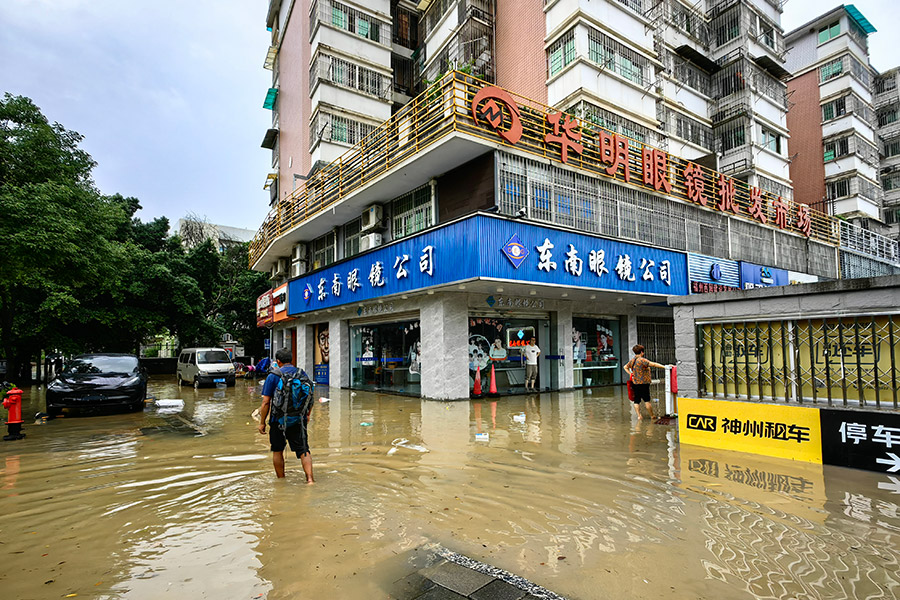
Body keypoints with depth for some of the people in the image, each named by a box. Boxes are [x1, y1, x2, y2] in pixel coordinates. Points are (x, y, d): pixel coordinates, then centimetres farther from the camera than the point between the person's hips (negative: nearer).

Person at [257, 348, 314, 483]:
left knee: (277, 451, 16)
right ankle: (310, 479, -12)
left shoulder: (273, 376, -6)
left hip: (279, 420, -2)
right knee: (304, 450, 2)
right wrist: (307, 415, 24)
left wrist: (262, 422, 1)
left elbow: (266, 402, -8)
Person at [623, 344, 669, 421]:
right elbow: (653, 364, -21)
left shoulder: (632, 361, 10)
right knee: (647, 400, 2)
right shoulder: (642, 360, -14)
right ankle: (652, 416, 12)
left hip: (635, 383, 7)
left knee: (636, 400, 8)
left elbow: (625, 367, 25)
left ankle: (639, 415, 8)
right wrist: (665, 366, -21)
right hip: (643, 383, -6)